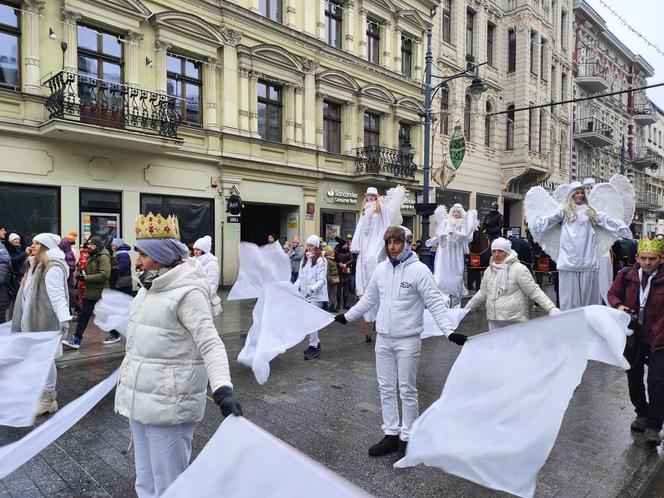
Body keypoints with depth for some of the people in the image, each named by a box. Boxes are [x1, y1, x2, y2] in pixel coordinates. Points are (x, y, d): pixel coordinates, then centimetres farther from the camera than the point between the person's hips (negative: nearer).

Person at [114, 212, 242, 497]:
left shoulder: (187, 292, -19)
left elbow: (210, 345, -25)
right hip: (140, 399, 9)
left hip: (167, 403, -9)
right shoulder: (150, 287, 10)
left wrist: (223, 390, -39)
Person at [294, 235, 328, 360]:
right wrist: (294, 287, 2)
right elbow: (300, 278, 16)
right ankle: (316, 343, 27)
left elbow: (321, 280, -13)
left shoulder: (321, 260, -8)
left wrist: (312, 289, -27)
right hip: (305, 295, 7)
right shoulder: (305, 259, 14)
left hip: (316, 296, -7)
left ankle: (314, 347, 0)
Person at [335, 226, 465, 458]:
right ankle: (391, 434, 26)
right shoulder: (380, 269, 5)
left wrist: (449, 330, -24)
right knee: (386, 388, 12)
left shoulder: (419, 269, -12)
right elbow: (369, 299, 17)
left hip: (408, 340, -5)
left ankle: (407, 438, 21)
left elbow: (435, 303, -14)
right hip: (383, 338, 5)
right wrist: (347, 316, 22)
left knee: (407, 390, 6)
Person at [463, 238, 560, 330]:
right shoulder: (489, 271, 11)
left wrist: (551, 308, -20)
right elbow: (483, 293, 21)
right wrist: (467, 308, 25)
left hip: (515, 322, -6)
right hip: (493, 322, 6)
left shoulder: (519, 269, -8)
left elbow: (534, 291, -10)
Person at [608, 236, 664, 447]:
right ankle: (642, 414, 41)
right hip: (632, 337, 4)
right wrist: (619, 305, -10)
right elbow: (613, 293, 10)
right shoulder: (626, 276, -6)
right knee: (634, 379, 18)